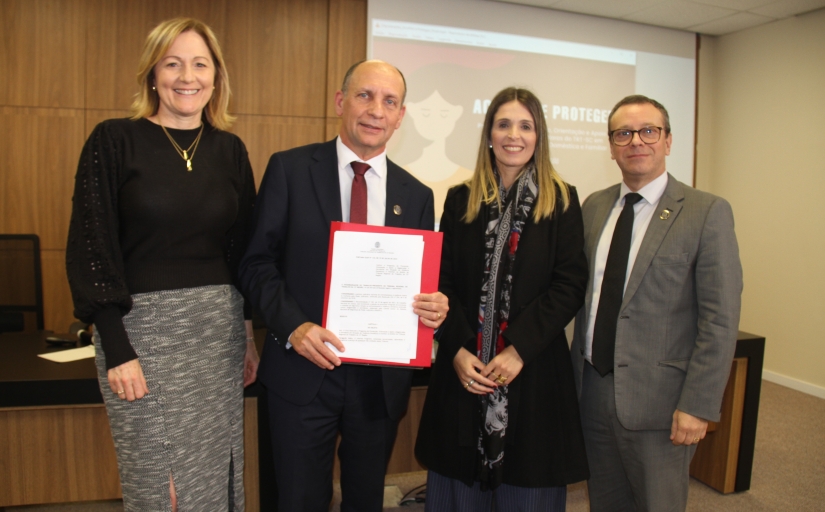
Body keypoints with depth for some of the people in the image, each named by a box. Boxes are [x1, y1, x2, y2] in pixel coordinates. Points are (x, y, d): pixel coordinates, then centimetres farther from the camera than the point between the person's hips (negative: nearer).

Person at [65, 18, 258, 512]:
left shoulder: (231, 149, 7)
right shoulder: (114, 141, -4)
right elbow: (90, 247, -7)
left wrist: (249, 333, 8)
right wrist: (116, 349, -12)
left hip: (219, 328, 4)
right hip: (143, 326, -3)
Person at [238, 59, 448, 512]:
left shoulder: (416, 195, 5)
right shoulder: (290, 169, -3)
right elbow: (257, 261, -4)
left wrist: (435, 308, -13)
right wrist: (292, 326, -18)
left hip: (381, 379, 3)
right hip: (303, 372, -2)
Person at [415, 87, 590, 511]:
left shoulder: (561, 201, 2)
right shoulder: (461, 200, 7)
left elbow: (570, 285, -5)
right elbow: (441, 281, 3)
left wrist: (519, 349, -14)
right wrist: (457, 349, -10)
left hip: (534, 368, -1)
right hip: (464, 366, 2)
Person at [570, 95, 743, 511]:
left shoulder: (707, 212, -8)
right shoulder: (594, 207, 7)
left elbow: (720, 320, -11)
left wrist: (697, 406, -14)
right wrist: (576, 372, 8)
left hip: (655, 398, -4)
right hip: (592, 388, 5)